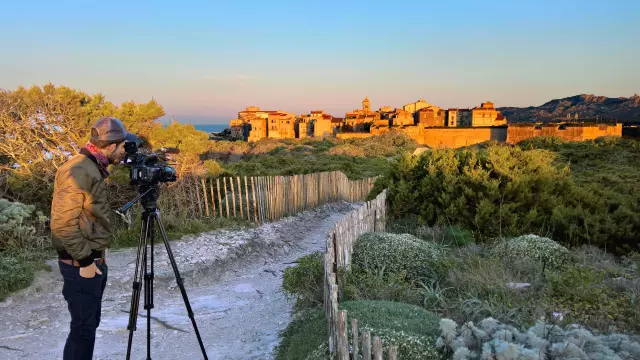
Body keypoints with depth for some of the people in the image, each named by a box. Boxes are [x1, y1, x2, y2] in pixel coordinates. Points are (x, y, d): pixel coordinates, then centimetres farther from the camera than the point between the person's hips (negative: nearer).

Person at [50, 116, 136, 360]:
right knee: (83, 327, -1)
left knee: (90, 323, 19)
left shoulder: (93, 169, 11)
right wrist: (85, 260, -19)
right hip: (80, 264, -10)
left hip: (94, 259, 10)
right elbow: (63, 223, -24)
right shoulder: (78, 171, -20)